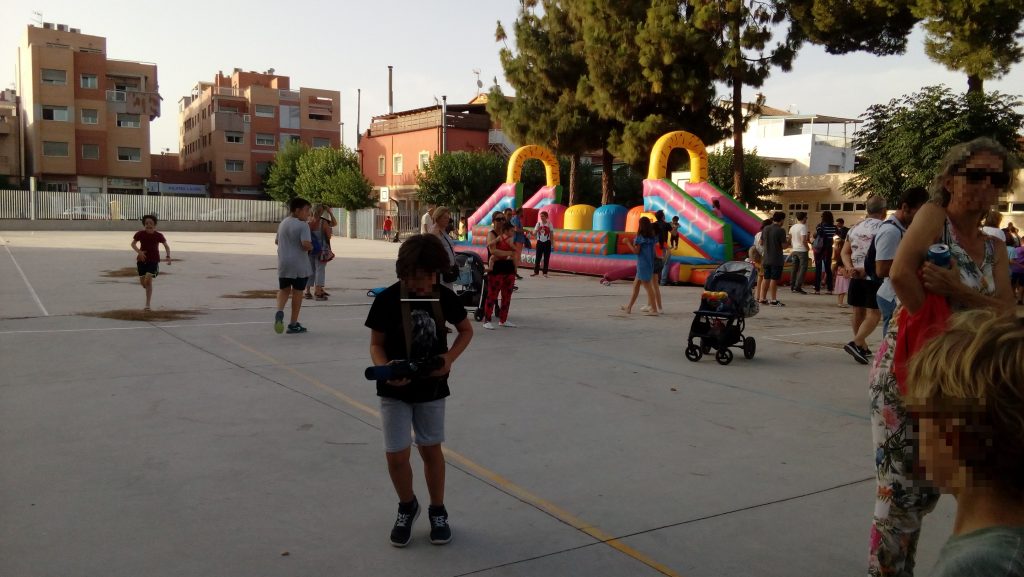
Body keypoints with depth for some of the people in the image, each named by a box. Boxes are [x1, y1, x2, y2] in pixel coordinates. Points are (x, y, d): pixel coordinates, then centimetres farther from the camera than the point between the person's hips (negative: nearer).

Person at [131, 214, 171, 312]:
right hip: (142, 260, 3)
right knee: (142, 282, 3)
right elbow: (133, 244, 4)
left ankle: (148, 305, -10)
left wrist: (168, 256, -12)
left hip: (153, 261, -2)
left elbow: (166, 246, 3)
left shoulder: (158, 235, -8)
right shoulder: (140, 234, -6)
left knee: (148, 280, -16)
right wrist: (139, 251, -15)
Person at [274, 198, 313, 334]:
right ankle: (293, 324, 11)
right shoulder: (303, 225, -14)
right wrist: (311, 247, -5)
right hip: (299, 265, -6)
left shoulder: (282, 223, 10)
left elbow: (277, 241, 20)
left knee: (284, 289, 17)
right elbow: (306, 244, -25)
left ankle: (279, 311, -11)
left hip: (283, 264, 6)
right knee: (297, 292, 6)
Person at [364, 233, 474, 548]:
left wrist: (450, 357, -11)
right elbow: (376, 344, -6)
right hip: (395, 391, -1)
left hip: (432, 388, 1)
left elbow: (466, 330, 6)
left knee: (431, 450, 12)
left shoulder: (444, 297, -9)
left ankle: (438, 511, 33)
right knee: (396, 455, -1)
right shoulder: (387, 299, -14)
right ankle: (407, 506, 29)